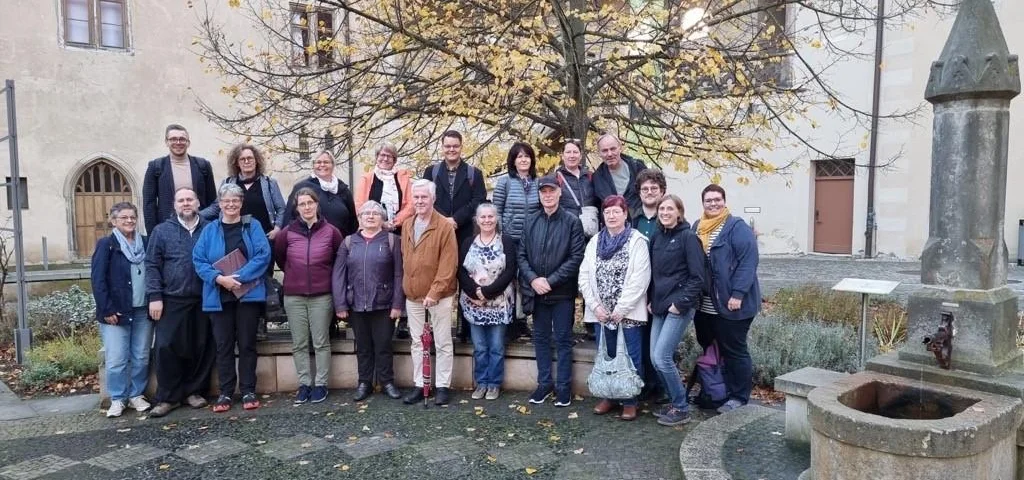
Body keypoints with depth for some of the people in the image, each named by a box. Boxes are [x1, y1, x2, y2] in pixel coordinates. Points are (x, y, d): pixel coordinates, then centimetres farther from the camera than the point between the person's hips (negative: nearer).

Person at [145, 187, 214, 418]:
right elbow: (152, 265, 2)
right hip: (172, 300, -1)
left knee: (202, 348, 5)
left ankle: (194, 391, 20)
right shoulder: (162, 231, 5)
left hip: (203, 300, 1)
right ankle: (168, 397, 8)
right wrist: (155, 296, -7)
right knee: (166, 347, -4)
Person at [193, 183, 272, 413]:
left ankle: (248, 391, 13)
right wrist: (219, 278, -16)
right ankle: (225, 393, 15)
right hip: (219, 296, 2)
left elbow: (263, 254, -7)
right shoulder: (210, 230, 8)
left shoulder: (252, 226, 4)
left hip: (248, 293, -1)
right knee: (223, 345, 6)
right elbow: (198, 259, 1)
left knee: (247, 343, 4)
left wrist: (239, 277, -17)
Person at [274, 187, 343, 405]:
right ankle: (304, 383, 18)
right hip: (293, 296, 2)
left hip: (322, 295, -2)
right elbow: (278, 257, 15)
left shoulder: (330, 231, -3)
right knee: (299, 344, 7)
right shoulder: (287, 232, 0)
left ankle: (321, 384, 13)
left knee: (321, 342, 3)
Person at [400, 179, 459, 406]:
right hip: (413, 295, 6)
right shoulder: (407, 225, 8)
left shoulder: (445, 226, -11)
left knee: (442, 343, 6)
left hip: (439, 295, -5)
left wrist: (435, 292, -19)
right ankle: (419, 385, 23)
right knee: (417, 342, 13)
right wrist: (407, 286, 9)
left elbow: (448, 264, -15)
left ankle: (442, 386, 16)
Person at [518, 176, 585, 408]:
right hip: (536, 292, 4)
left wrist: (551, 280, -14)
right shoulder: (531, 223, 8)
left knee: (563, 340, 5)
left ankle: (563, 386, 16)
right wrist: (533, 279, -10)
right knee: (541, 338, 12)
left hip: (562, 292, -4)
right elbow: (522, 255, 6)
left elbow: (576, 257, -10)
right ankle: (544, 383, 25)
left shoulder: (572, 222, -4)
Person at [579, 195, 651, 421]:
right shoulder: (595, 242, 9)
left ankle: (630, 401, 16)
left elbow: (640, 279, -13)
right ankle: (608, 396, 27)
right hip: (600, 313, 4)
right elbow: (584, 276, 5)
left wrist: (620, 309, -15)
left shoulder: (637, 241, -5)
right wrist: (595, 306, -6)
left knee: (631, 358, 3)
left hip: (628, 313, -4)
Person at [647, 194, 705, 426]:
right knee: (655, 359, 6)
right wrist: (650, 300, 9)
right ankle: (675, 401, 24)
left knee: (662, 357, -11)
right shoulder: (656, 237, 11)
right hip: (659, 307, 7)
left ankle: (681, 408, 5)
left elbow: (697, 276, -11)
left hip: (679, 307, -7)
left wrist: (681, 303, -15)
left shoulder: (688, 237, -8)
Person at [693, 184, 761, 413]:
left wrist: (738, 294, -22)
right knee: (708, 349, 15)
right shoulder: (697, 227, 13)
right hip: (704, 306, 7)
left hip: (730, 304, -7)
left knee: (734, 351, 4)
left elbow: (748, 261, -16)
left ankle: (739, 396, 17)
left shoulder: (737, 227, -9)